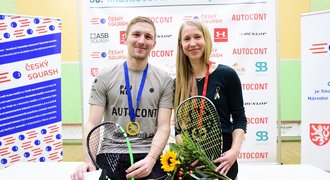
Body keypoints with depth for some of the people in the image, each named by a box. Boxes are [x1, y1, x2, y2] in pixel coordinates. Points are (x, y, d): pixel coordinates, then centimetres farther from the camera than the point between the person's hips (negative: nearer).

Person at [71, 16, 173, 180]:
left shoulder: (164, 80, 3)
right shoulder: (104, 79, 2)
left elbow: (163, 127, -2)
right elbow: (92, 123, -2)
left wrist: (150, 159, -18)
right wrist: (89, 161, -17)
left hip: (150, 158, 0)